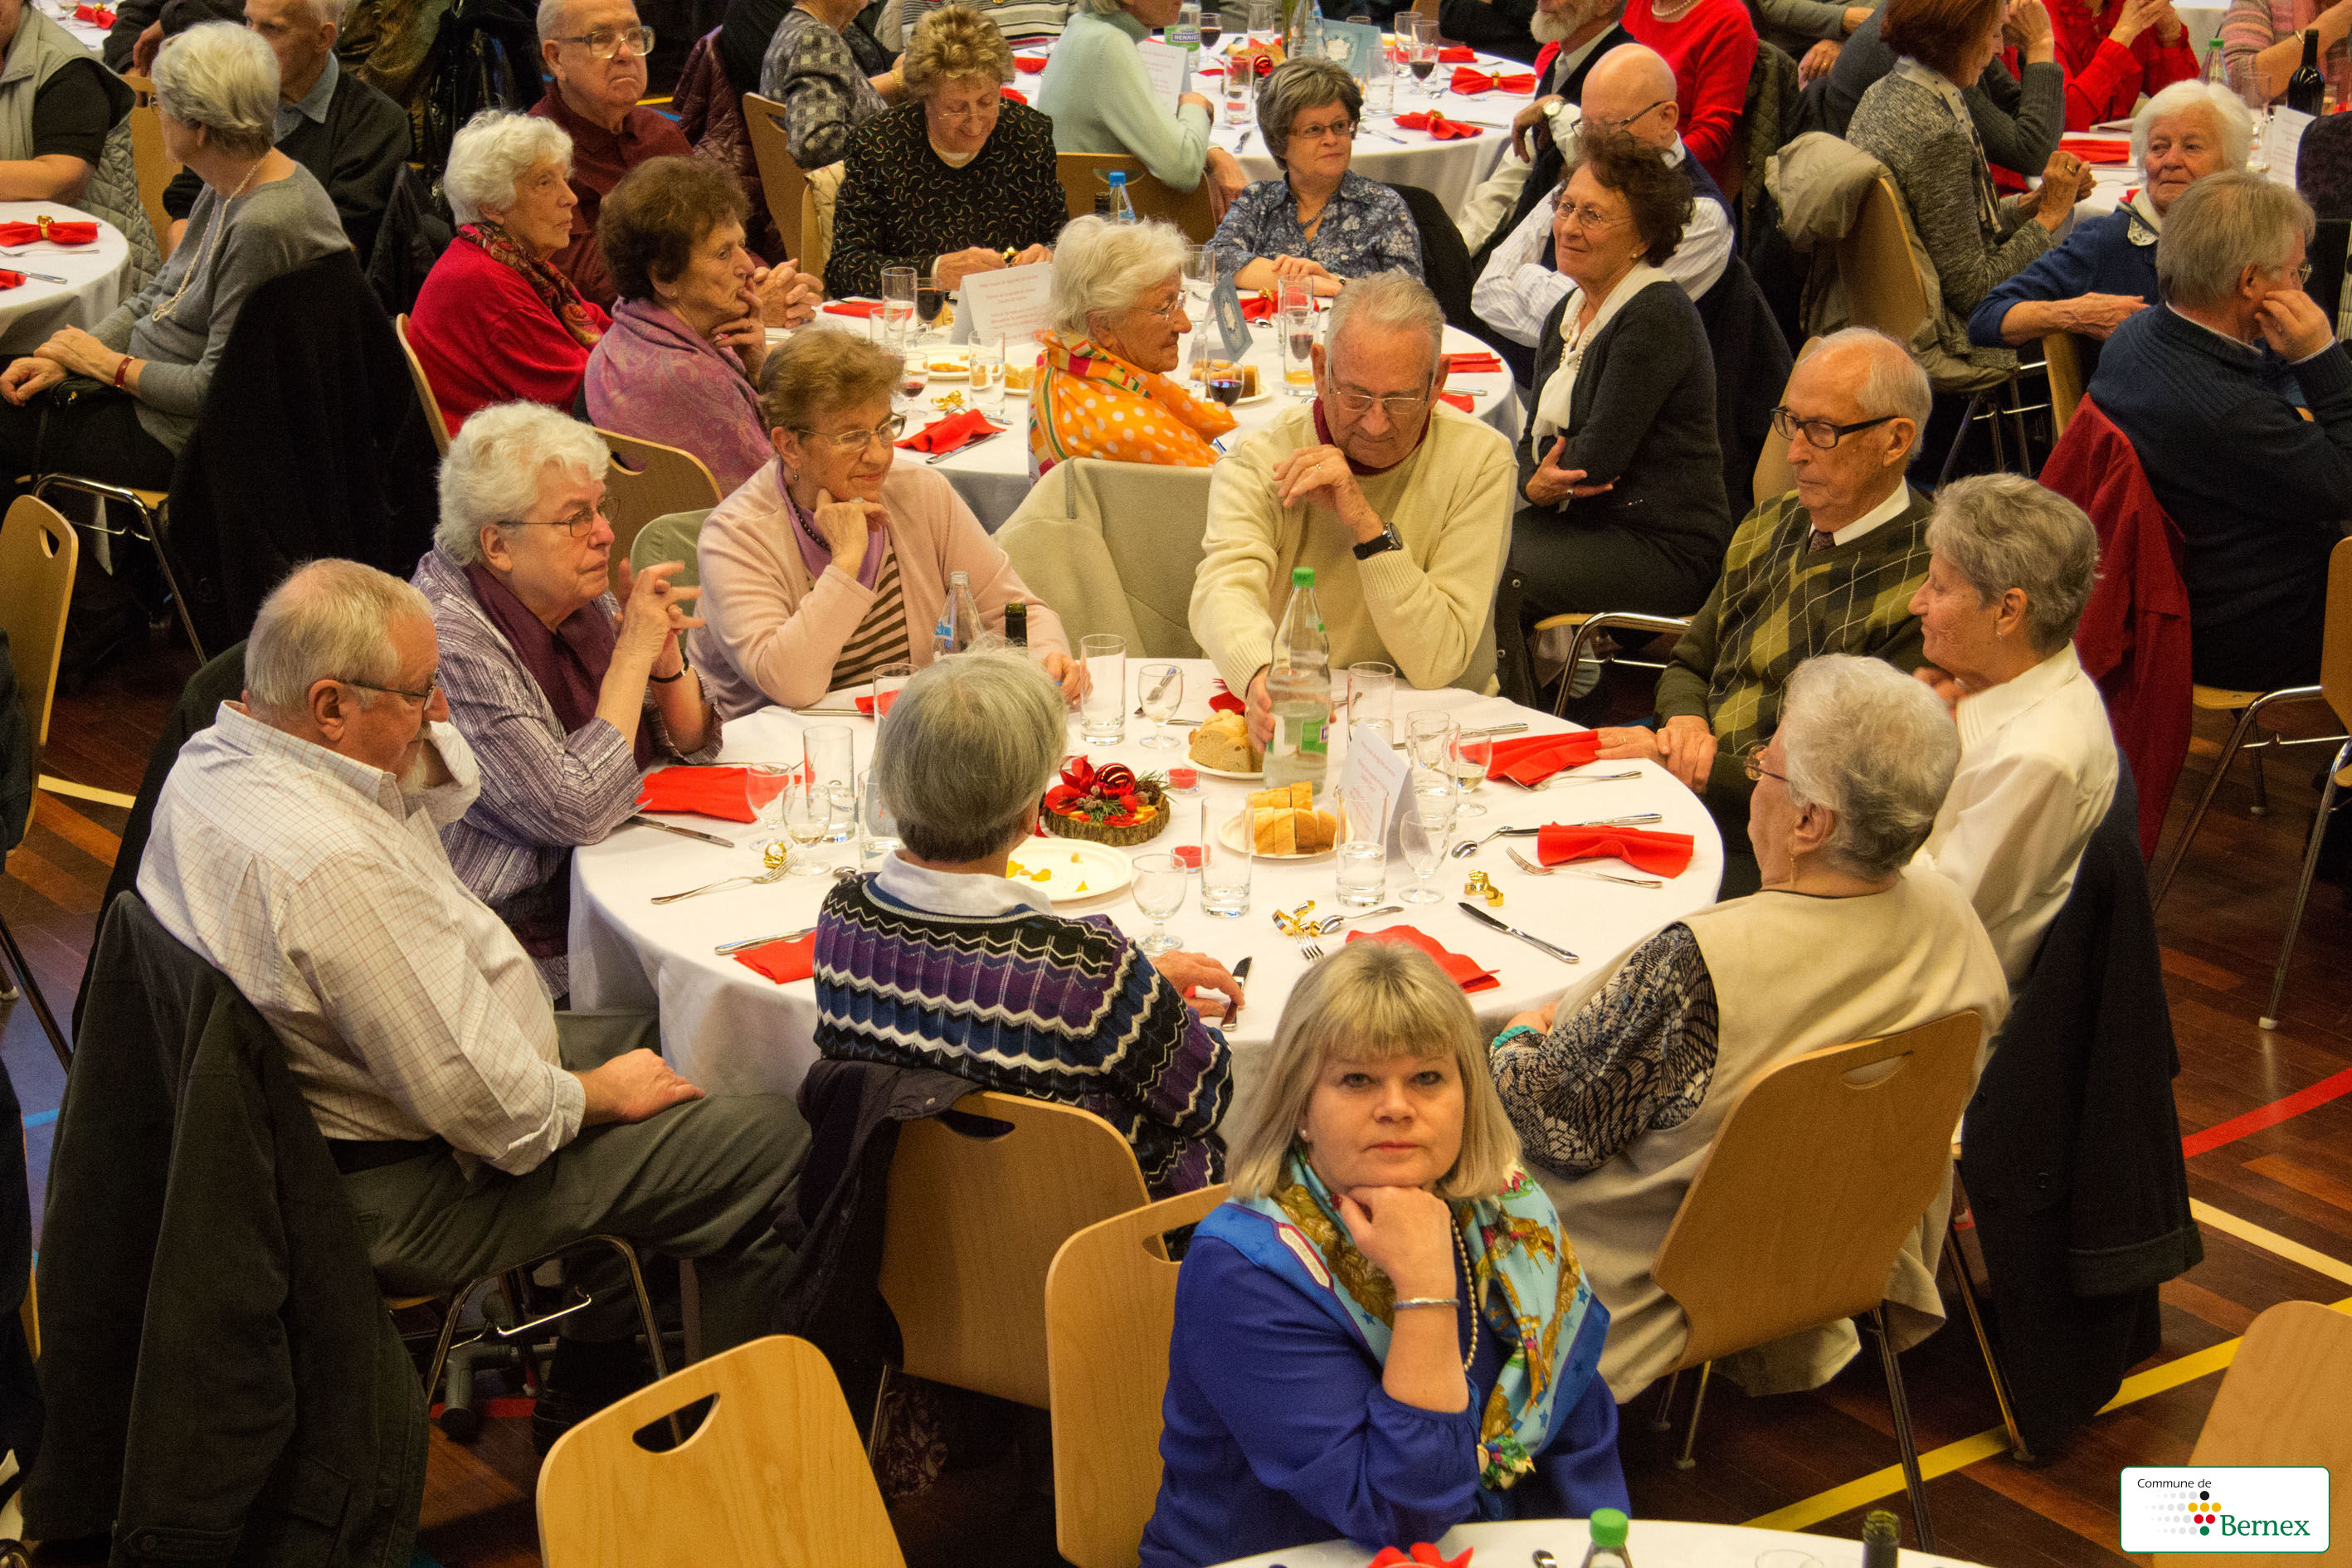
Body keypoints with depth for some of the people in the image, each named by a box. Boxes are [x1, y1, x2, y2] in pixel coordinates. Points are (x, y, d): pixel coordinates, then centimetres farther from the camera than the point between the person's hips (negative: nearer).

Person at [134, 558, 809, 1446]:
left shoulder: (213, 759, -2)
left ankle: (591, 1394, 33)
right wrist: (599, 1095, -12)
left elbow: (447, 794, 13)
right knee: (776, 1141, -7)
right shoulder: (332, 868, -34)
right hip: (411, 1193, -11)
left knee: (649, 1040, 25)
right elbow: (481, 1103, -31)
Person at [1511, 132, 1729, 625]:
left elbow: (1597, 458, -20)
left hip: (1665, 552, -8)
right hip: (1577, 523, 9)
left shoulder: (1658, 317, -17)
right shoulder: (1568, 312, 12)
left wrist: (1545, 482, -1)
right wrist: (1536, 484, -9)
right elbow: (1535, 438, 13)